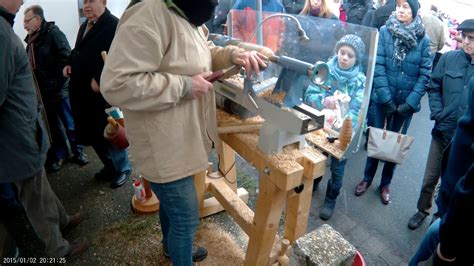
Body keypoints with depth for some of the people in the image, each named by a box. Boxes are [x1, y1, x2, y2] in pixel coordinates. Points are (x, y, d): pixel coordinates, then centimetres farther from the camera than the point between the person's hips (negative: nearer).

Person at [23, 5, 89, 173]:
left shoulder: (53, 34, -9)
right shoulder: (30, 40, 12)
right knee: (52, 126, 14)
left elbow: (67, 59, -18)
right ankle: (59, 154, 27)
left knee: (70, 124, 5)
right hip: (43, 92, 6)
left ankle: (78, 151, 22)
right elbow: (30, 66, 18)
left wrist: (56, 82, -18)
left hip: (59, 90, -6)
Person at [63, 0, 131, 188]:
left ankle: (123, 168, 22)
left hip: (102, 91, -9)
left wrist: (99, 80, -23)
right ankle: (110, 166, 32)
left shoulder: (114, 25, -11)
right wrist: (70, 64, 9)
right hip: (82, 91, 9)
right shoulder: (84, 26, 18)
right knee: (92, 133, 14)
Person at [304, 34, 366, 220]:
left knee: (337, 168, 14)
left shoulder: (360, 80, -10)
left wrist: (343, 126, -37)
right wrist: (324, 101, -34)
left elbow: (356, 109, -19)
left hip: (343, 131, -1)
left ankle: (330, 200, 37)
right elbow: (309, 95, -14)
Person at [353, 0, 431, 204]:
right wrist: (386, 97, -16)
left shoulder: (423, 40, -3)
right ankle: (367, 179, 31)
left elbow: (425, 74, -5)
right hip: (382, 98, -1)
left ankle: (385, 183, 32)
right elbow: (378, 66, -10)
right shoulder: (384, 31, -6)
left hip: (406, 102, 1)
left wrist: (410, 102, -14)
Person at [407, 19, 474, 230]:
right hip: (443, 131, 1)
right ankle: (422, 210, 38)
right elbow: (434, 87, 6)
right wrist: (437, 114, -6)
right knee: (430, 177, 15)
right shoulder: (449, 58, -5)